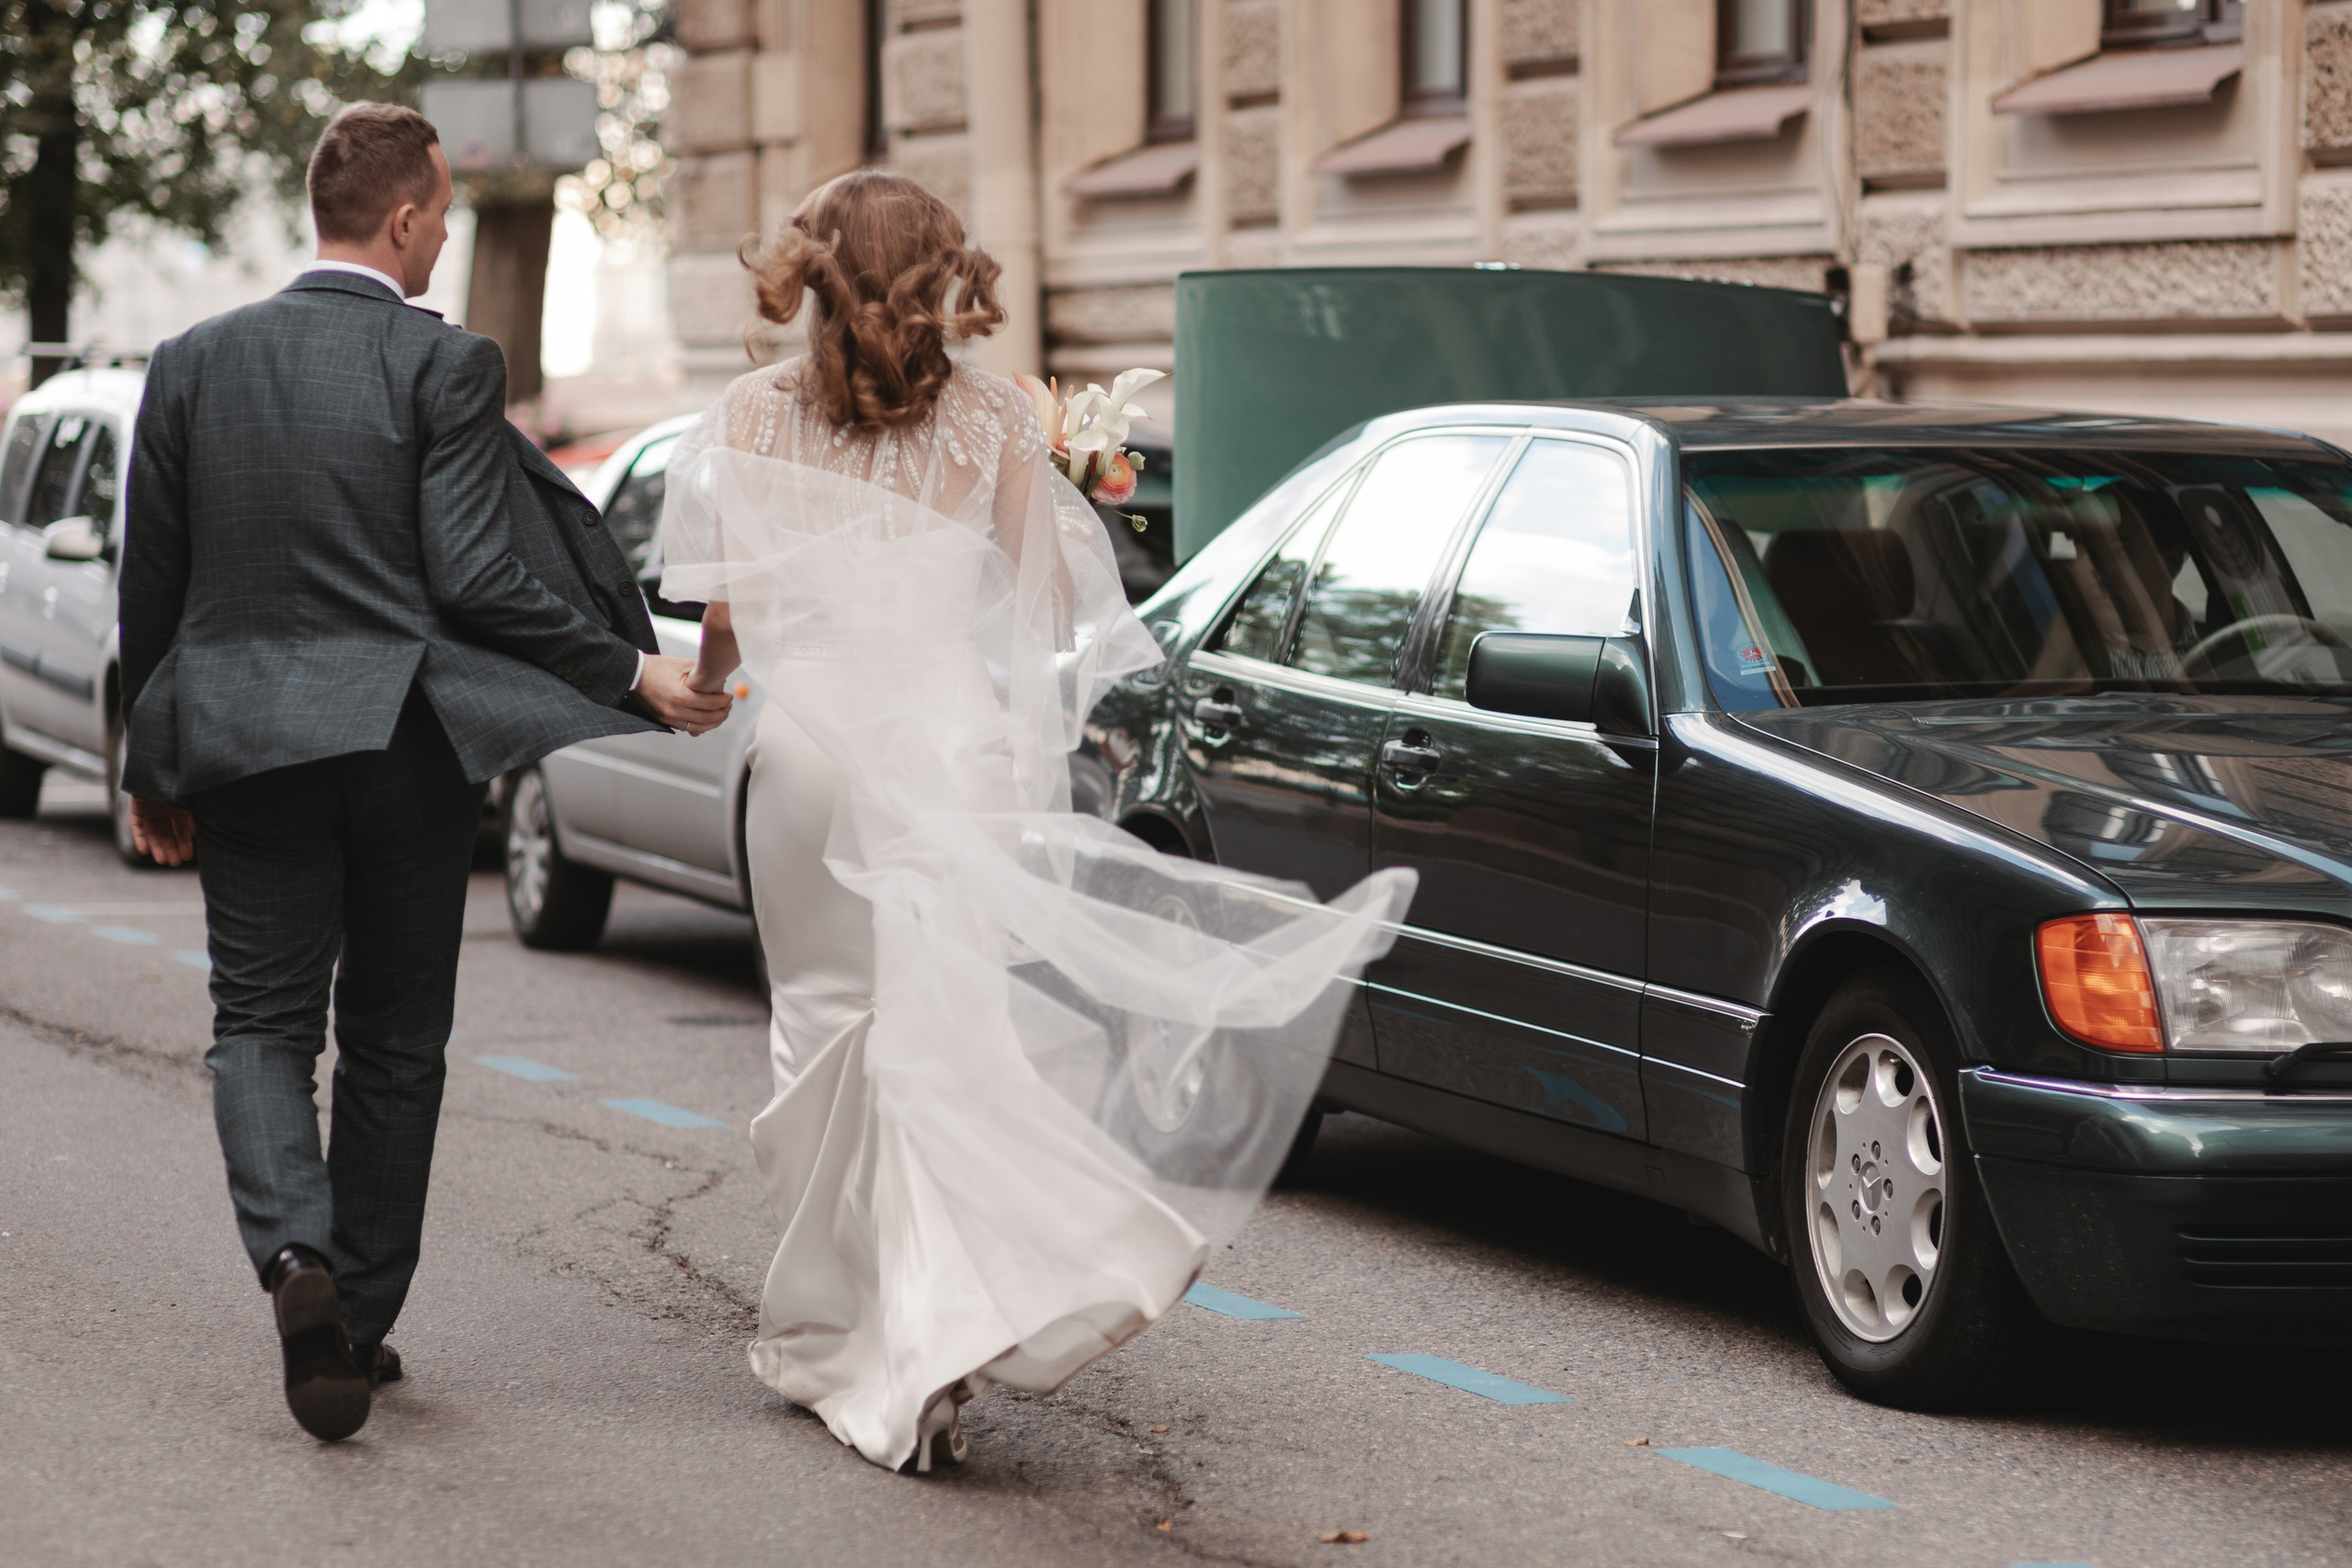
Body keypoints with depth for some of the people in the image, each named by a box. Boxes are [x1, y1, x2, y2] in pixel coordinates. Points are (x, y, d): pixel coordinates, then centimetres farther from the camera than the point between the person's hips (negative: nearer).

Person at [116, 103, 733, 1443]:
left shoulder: (196, 362, 3)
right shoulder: (446, 366, -9)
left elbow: (152, 583, 6)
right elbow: (474, 579, -16)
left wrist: (154, 769, 16)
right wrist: (634, 672, -8)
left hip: (247, 743, 2)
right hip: (409, 742, -2)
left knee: (262, 1022, 7)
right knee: (394, 1041, 12)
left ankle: (295, 1256, -19)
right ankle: (361, 1319, 18)